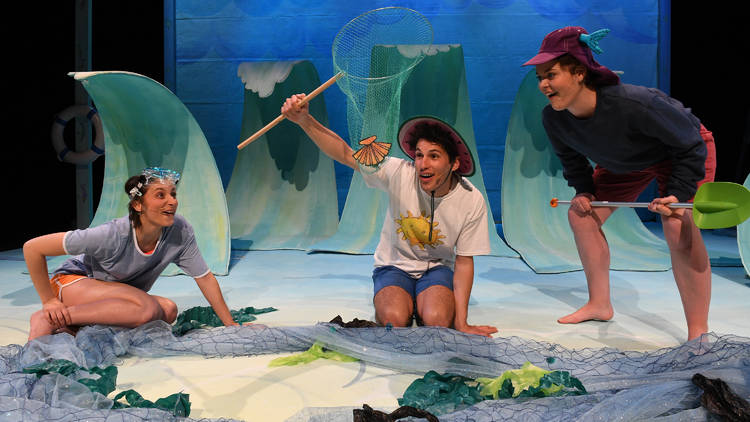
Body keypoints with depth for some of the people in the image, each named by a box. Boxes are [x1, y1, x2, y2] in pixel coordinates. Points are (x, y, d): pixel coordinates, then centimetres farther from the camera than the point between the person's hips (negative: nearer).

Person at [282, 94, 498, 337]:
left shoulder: (472, 200, -16)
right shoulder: (399, 173, -19)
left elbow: (464, 262, -9)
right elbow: (346, 154, -24)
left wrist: (461, 322, -15)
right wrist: (304, 120, -40)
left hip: (436, 269, 0)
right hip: (393, 266, 0)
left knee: (436, 320, -30)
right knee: (394, 319, -30)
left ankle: (423, 302, 5)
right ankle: (396, 300, 6)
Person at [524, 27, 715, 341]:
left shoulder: (634, 104, -43)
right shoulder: (553, 118, -23)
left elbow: (690, 144, -28)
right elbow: (571, 158, 3)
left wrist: (678, 194, -34)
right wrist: (584, 191, -9)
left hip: (684, 151, -7)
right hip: (623, 162, 7)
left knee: (678, 226, -28)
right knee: (581, 215, 0)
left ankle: (698, 332, -18)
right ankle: (600, 304, 18)